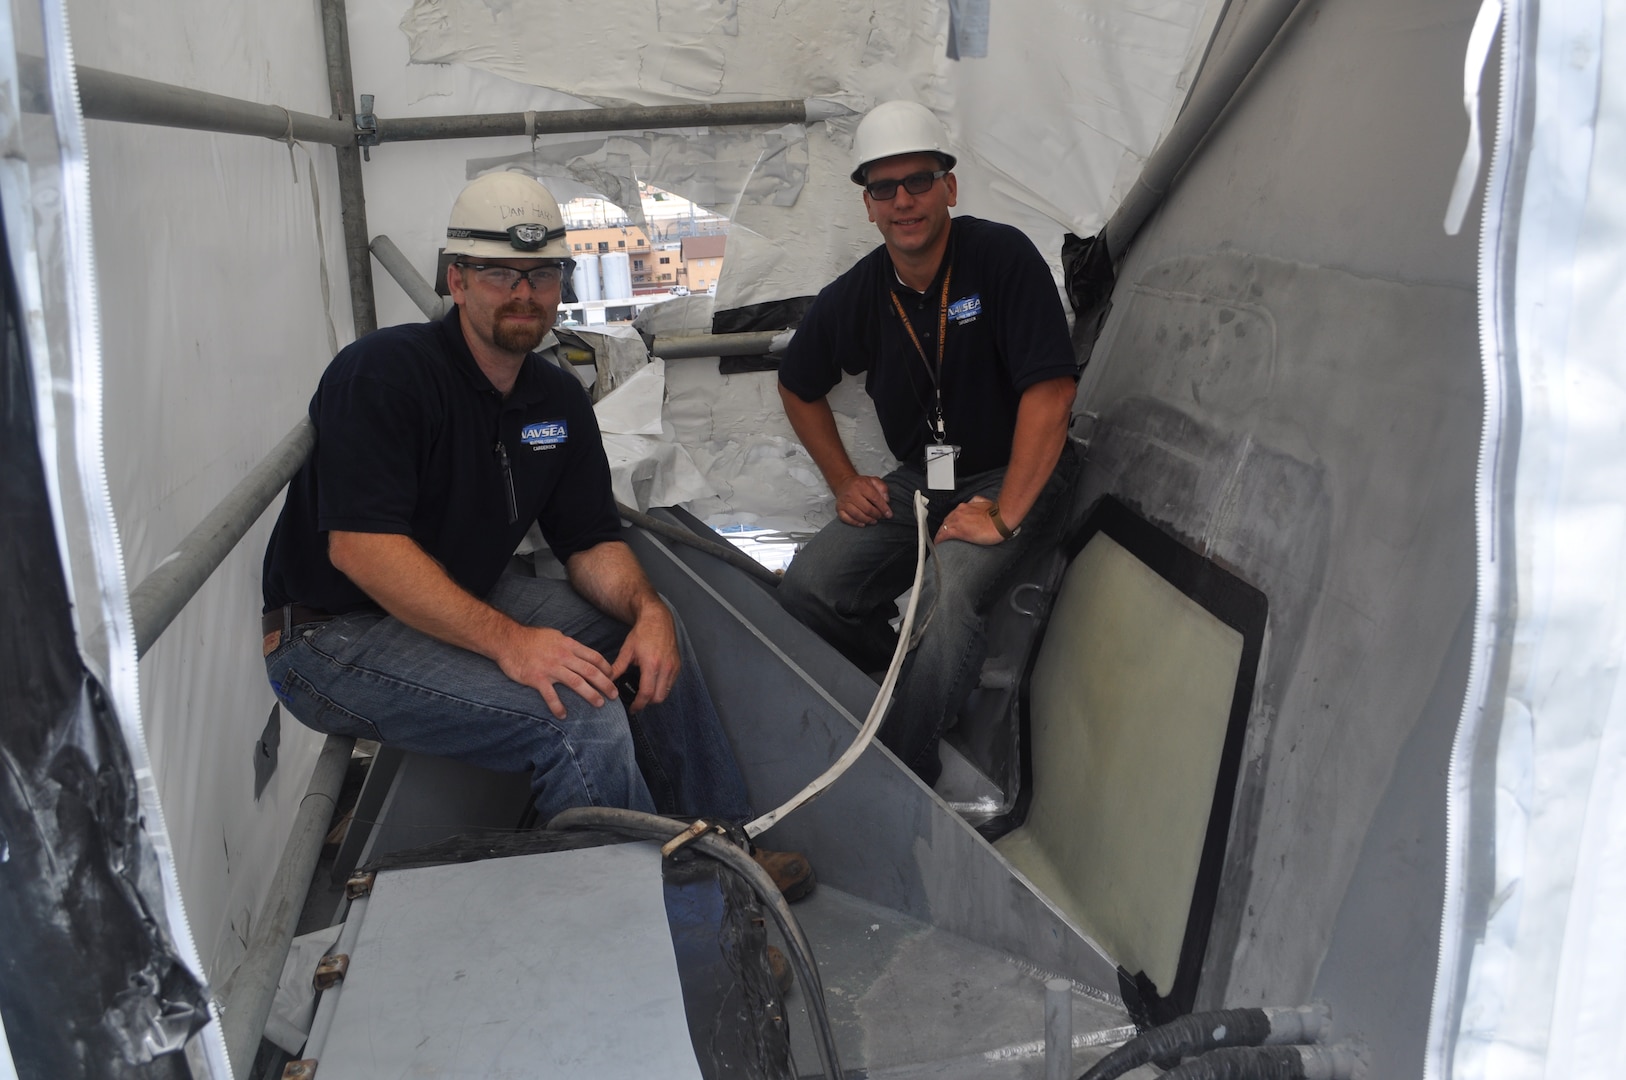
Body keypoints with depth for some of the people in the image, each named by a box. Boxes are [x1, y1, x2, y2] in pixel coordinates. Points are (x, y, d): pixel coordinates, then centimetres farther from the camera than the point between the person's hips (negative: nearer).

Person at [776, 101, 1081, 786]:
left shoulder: (1003, 257, -16)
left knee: (949, 594, -32)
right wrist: (843, 480, 8)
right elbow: (798, 387, 17)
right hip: (918, 479, 6)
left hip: (1016, 474, -5)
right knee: (806, 589, -12)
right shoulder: (854, 297, -1)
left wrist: (1003, 517, -24)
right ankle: (913, 686, 10)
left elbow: (1050, 392, -22)